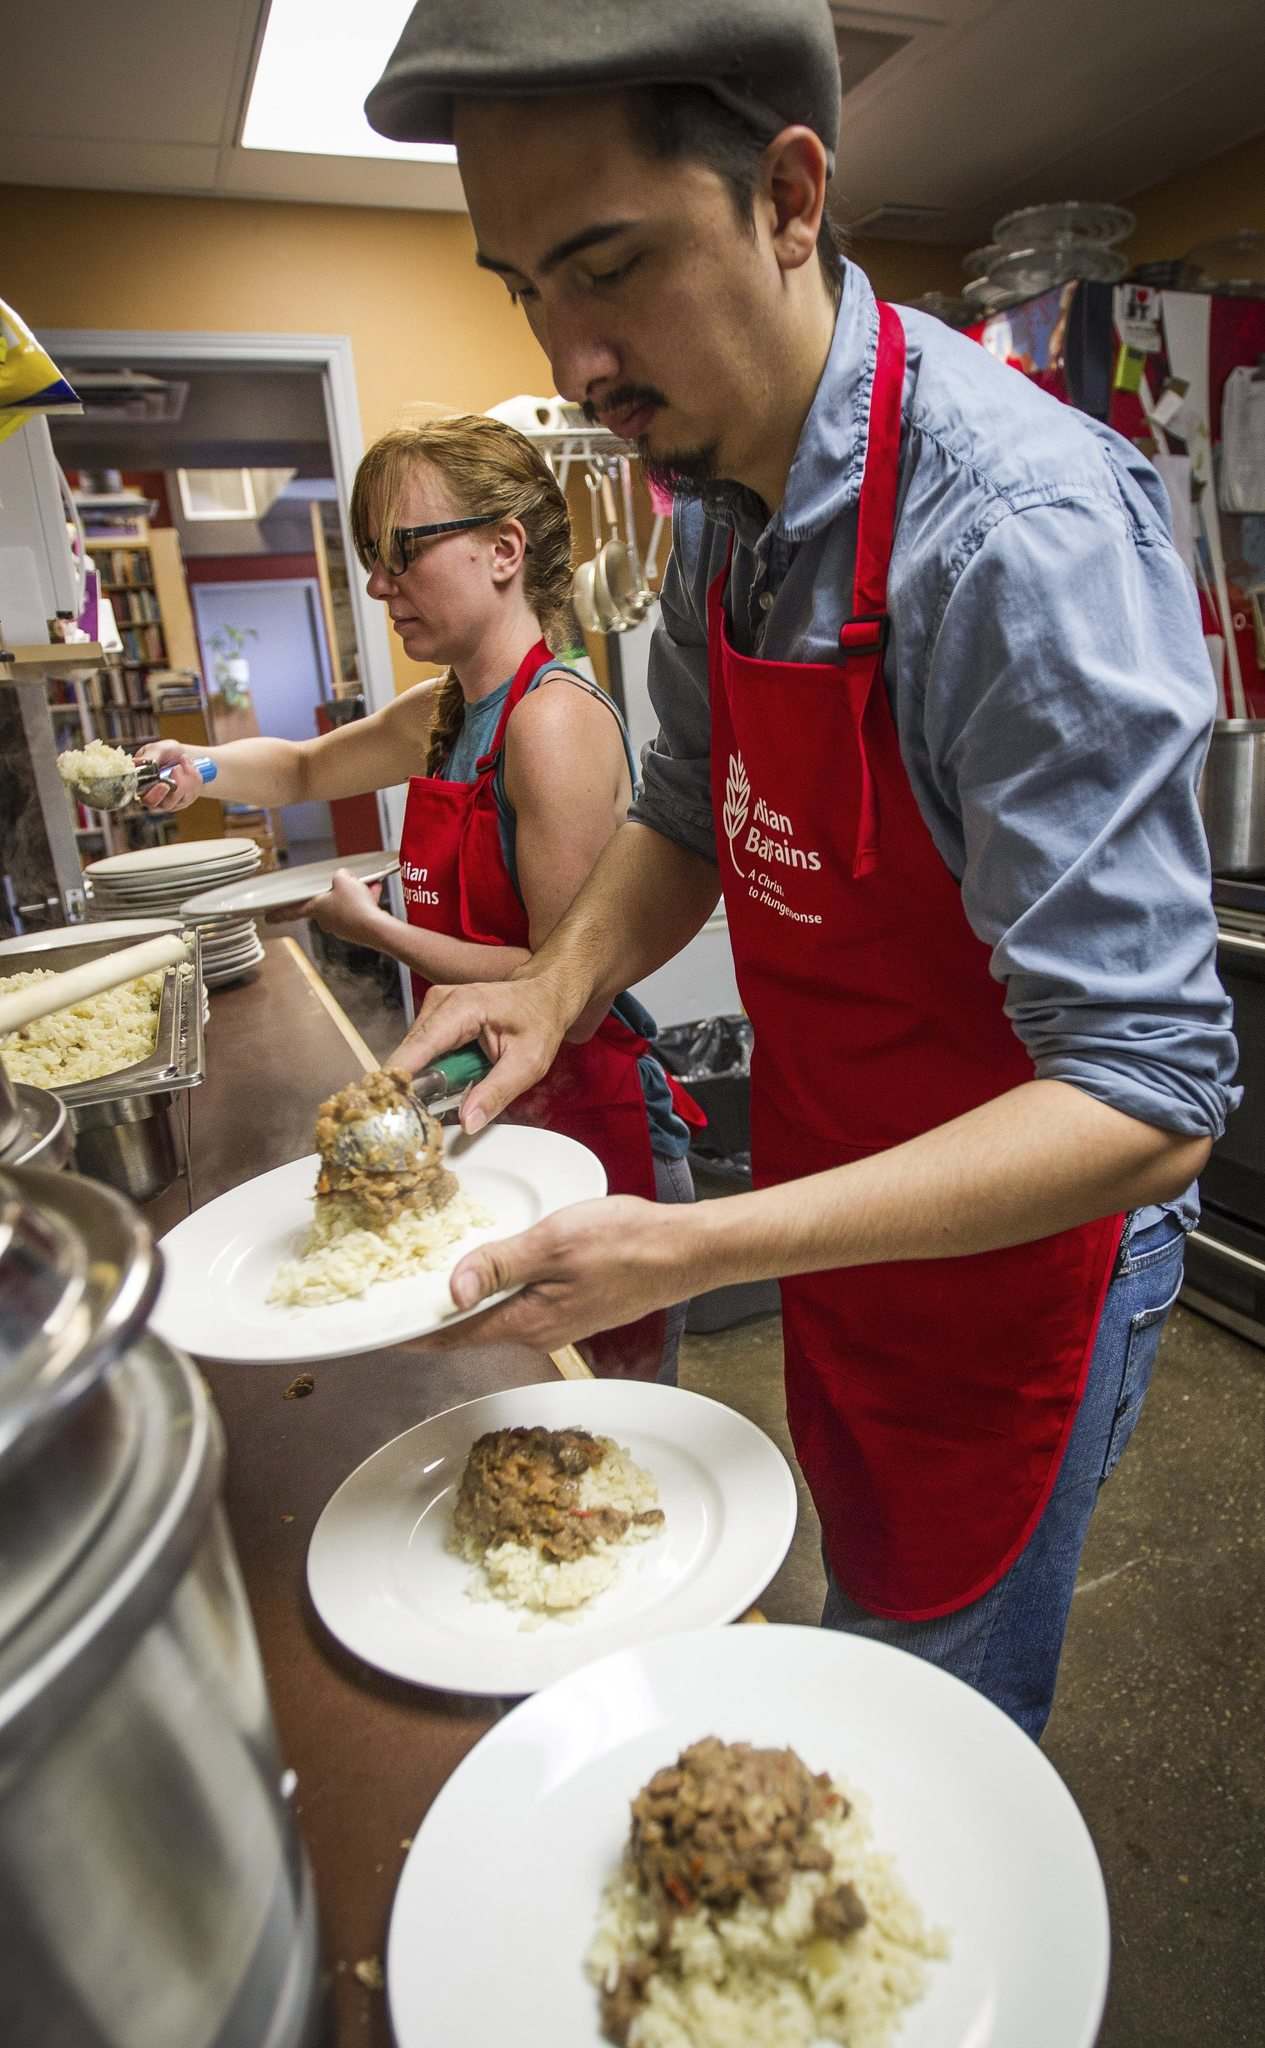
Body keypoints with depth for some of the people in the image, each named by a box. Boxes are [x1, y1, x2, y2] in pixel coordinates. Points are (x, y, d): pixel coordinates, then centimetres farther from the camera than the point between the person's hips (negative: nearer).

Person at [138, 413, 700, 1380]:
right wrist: (201, 770, 7)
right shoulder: (442, 713, 8)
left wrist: (373, 927, -13)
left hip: (589, 1117, -8)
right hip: (497, 1113, 8)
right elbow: (303, 768, 27)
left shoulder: (555, 719, -19)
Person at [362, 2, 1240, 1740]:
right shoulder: (717, 499, -3)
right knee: (866, 1606, 30)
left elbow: (1147, 1105, -30)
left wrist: (693, 1253, -35)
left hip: (1005, 1252, -7)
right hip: (832, 1212, 7)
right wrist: (563, 982, -10)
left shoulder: (1023, 530, -29)